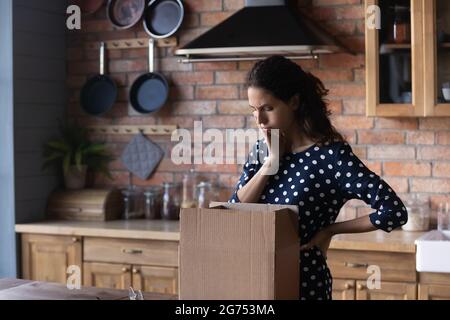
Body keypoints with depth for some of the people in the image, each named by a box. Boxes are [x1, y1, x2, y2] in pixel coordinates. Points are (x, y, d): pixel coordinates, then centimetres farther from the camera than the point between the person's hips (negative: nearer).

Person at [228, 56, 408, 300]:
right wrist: (271, 161, -13)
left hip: (304, 281, -5)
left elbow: (394, 211, -22)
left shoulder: (331, 155, -15)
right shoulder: (262, 150, 3)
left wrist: (330, 229, -13)